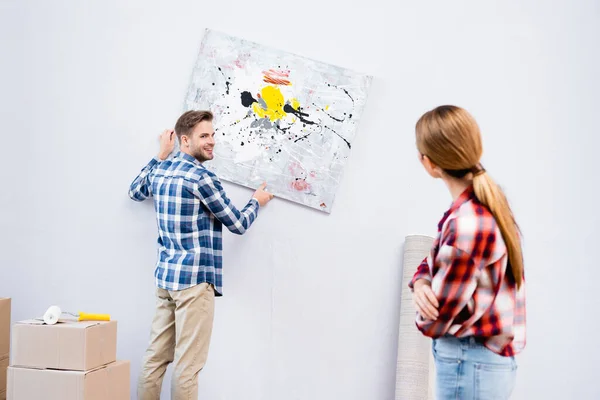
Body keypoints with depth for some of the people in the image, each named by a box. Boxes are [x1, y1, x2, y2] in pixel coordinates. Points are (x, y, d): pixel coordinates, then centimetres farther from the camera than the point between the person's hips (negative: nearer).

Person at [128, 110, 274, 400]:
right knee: (187, 365, -3)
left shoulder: (159, 171, 11)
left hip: (164, 277, 8)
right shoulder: (201, 177, -12)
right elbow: (238, 224, -5)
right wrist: (257, 202, 15)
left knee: (156, 357, 10)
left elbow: (135, 192, 35)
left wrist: (161, 155, 35)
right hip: (194, 279, -8)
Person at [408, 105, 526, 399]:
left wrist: (424, 305, 0)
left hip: (469, 364, -9)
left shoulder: (467, 224, -28)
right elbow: (437, 259, 9)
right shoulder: (484, 204, 1)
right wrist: (421, 282, -11)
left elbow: (434, 320, -21)